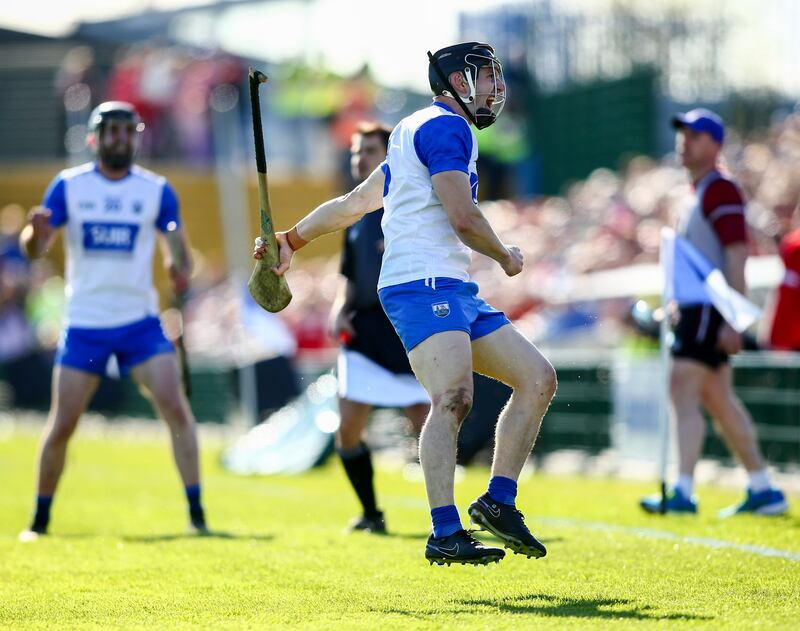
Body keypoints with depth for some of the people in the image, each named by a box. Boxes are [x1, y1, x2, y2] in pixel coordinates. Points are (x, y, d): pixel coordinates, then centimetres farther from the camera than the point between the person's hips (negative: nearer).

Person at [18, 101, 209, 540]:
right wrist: (36, 232, -25)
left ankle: (197, 515, -9)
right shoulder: (68, 186, 1)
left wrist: (180, 268, -18)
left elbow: (175, 242, 6)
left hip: (140, 323, 0)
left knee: (175, 408, -15)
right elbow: (33, 249, -1)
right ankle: (39, 521, 17)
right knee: (62, 425, 0)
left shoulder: (156, 191, 3)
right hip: (84, 326, 0)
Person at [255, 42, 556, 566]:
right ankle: (445, 535, -33)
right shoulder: (446, 126, -6)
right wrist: (505, 256, 2)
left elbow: (354, 202, 29)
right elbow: (463, 218, -16)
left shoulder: (419, 132, 26)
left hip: (455, 291, 10)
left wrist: (292, 240, 32)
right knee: (453, 399, -26)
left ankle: (499, 501, 6)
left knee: (538, 378, 6)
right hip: (423, 284, -10)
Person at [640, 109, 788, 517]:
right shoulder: (697, 193, 19)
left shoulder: (721, 190, -11)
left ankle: (683, 494, -21)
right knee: (718, 399, 13)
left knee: (682, 391, -16)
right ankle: (763, 490, 18)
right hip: (695, 309, 11)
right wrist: (677, 309, 25)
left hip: (710, 307, -11)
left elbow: (736, 256, -18)